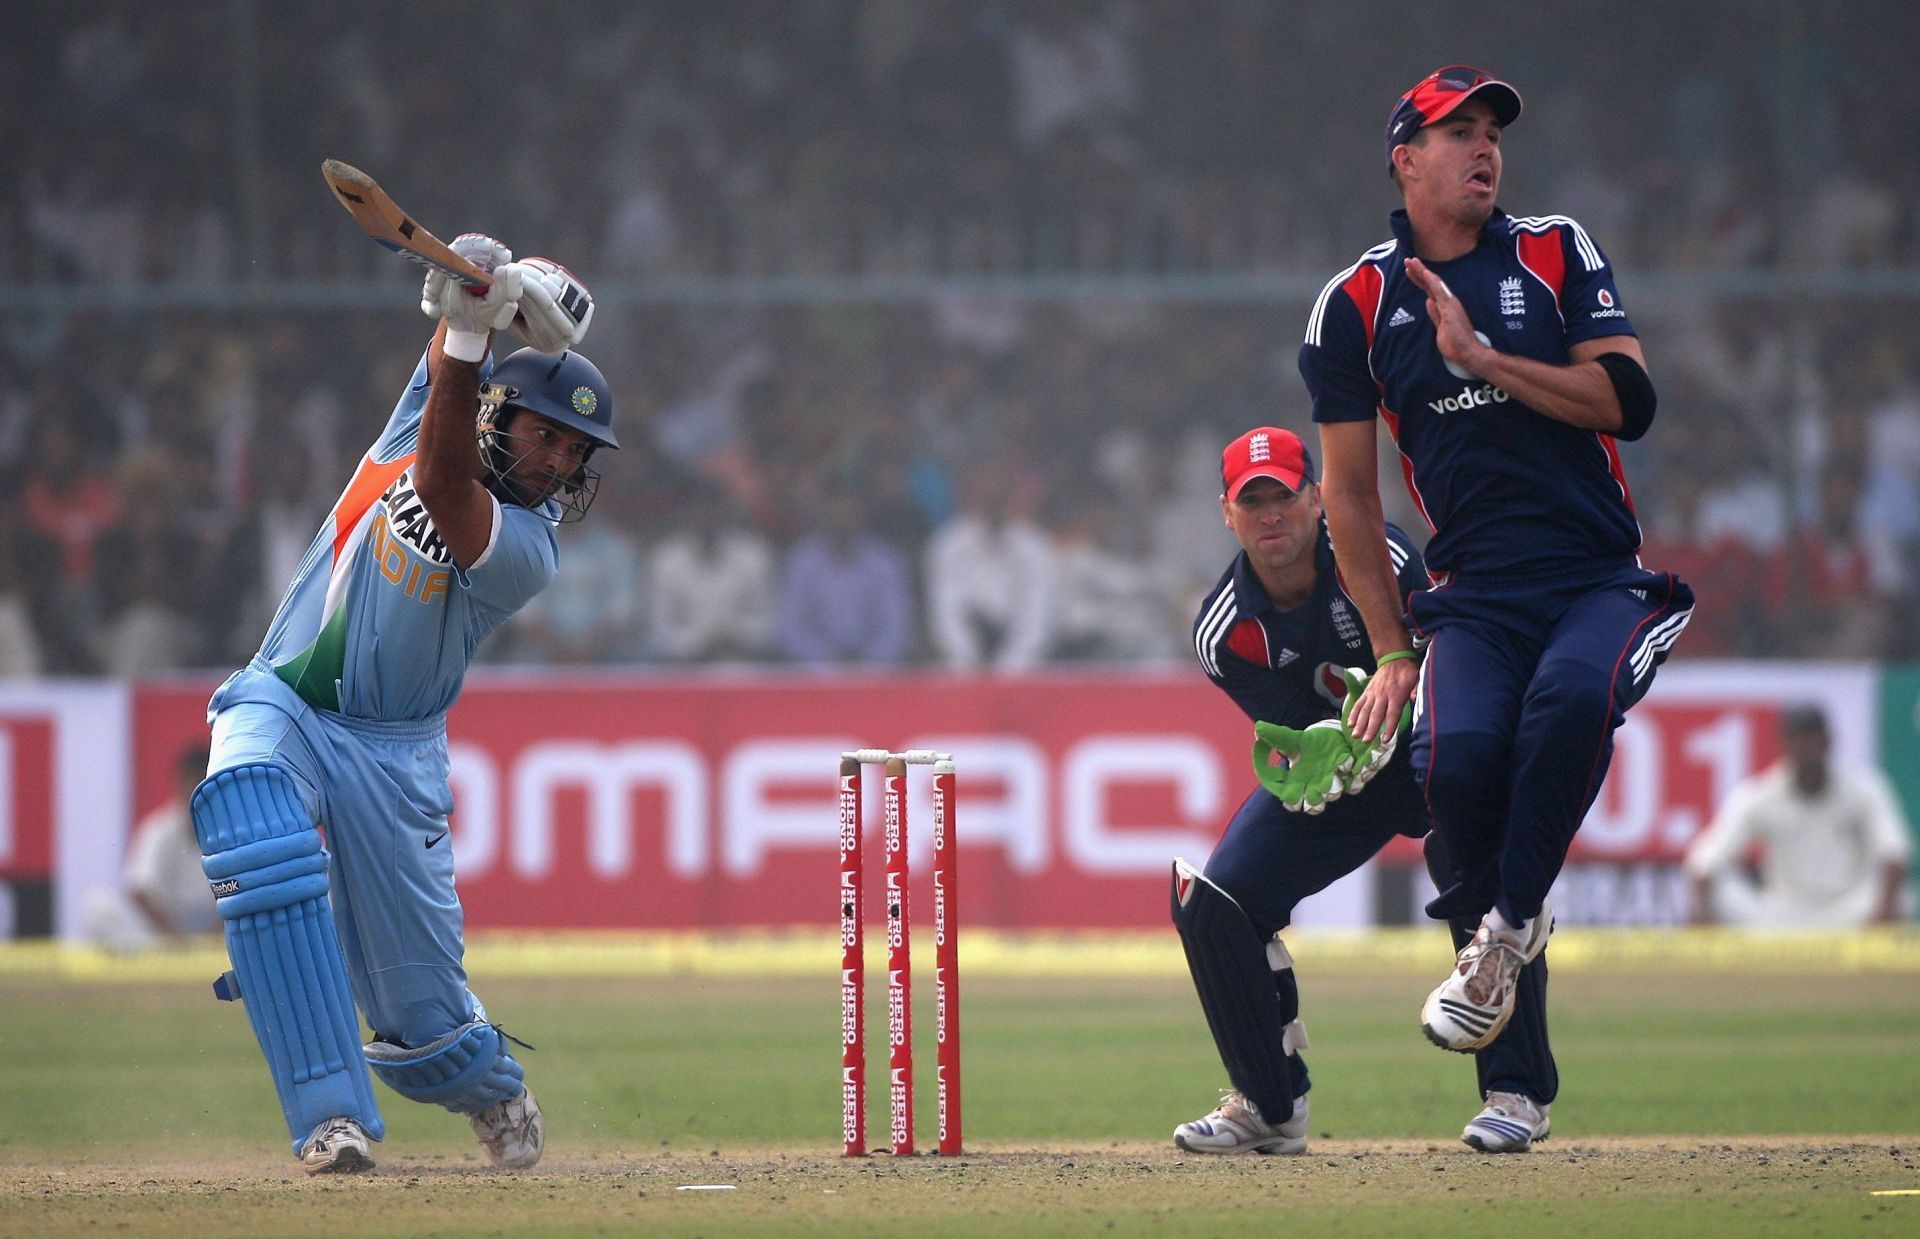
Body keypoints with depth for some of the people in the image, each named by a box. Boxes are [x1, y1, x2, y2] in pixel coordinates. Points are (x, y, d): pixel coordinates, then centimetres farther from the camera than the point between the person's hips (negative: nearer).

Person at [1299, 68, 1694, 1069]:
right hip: (1473, 599, 0)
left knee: (1573, 693, -35)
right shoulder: (1356, 303, 10)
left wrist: (1482, 357, -10)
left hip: (1602, 581, 0)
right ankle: (1489, 945, 0)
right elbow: (1351, 495, 13)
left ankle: (1508, 923, -21)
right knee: (1458, 753, -28)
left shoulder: (1556, 255, 10)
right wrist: (1391, 653, 8)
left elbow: (1628, 402, -3)